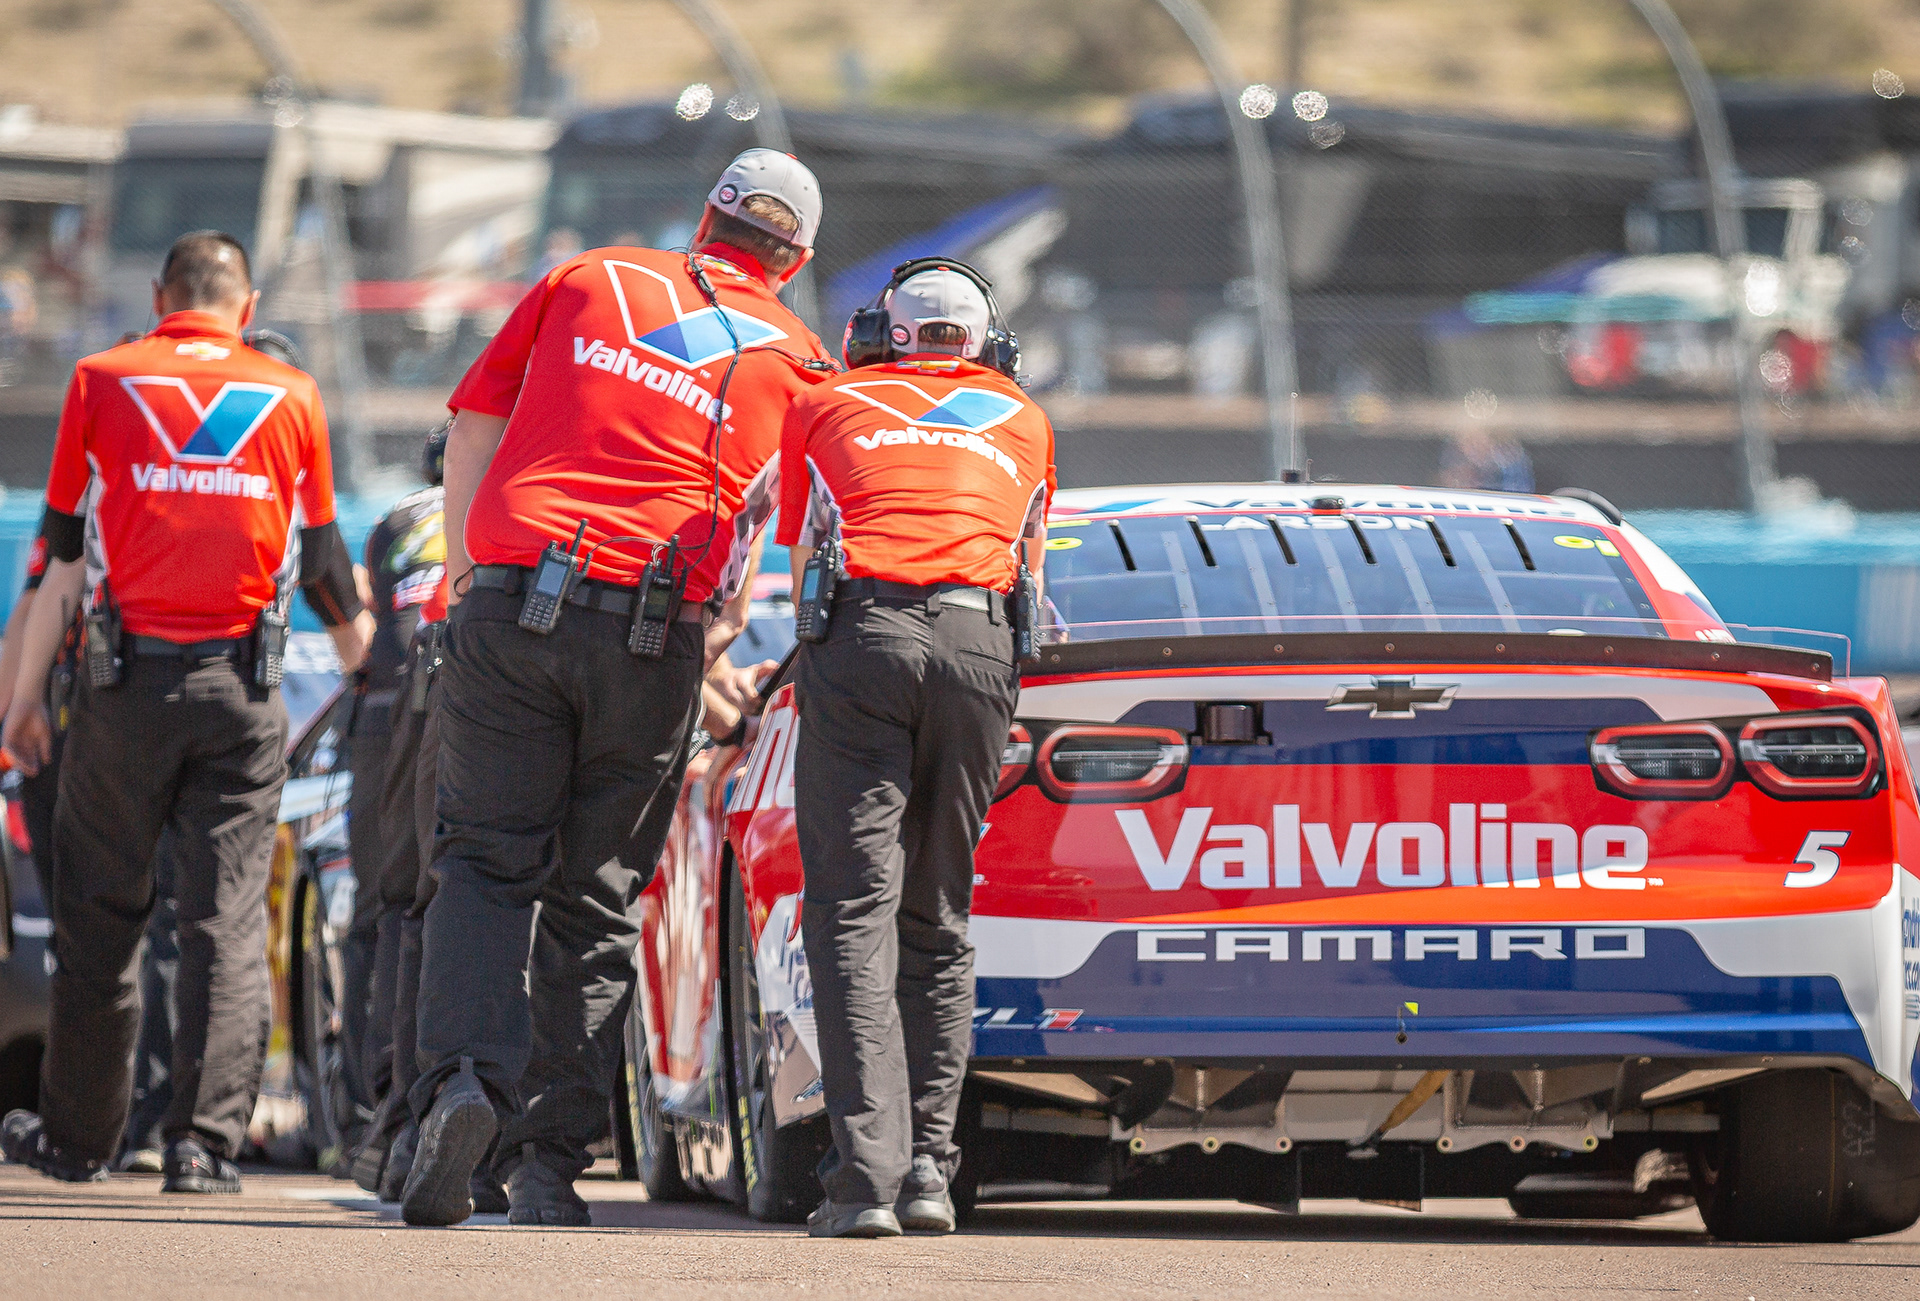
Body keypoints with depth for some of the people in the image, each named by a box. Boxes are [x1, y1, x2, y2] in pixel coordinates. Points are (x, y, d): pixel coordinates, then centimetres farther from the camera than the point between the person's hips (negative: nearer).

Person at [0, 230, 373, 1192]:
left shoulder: (102, 382, 3)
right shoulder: (291, 398, 6)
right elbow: (319, 557, 14)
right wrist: (356, 636, 33)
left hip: (125, 678, 0)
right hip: (241, 685, 1)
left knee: (99, 913, 10)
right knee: (228, 920, 1)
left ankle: (78, 1136, 17)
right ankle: (207, 1140, -7)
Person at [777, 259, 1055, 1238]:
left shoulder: (824, 409, 26)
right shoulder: (1022, 423, 29)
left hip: (863, 630, -2)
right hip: (979, 644, 2)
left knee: (854, 909, -5)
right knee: (936, 918, 12)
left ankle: (869, 1171, -18)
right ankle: (928, 1164, 4)